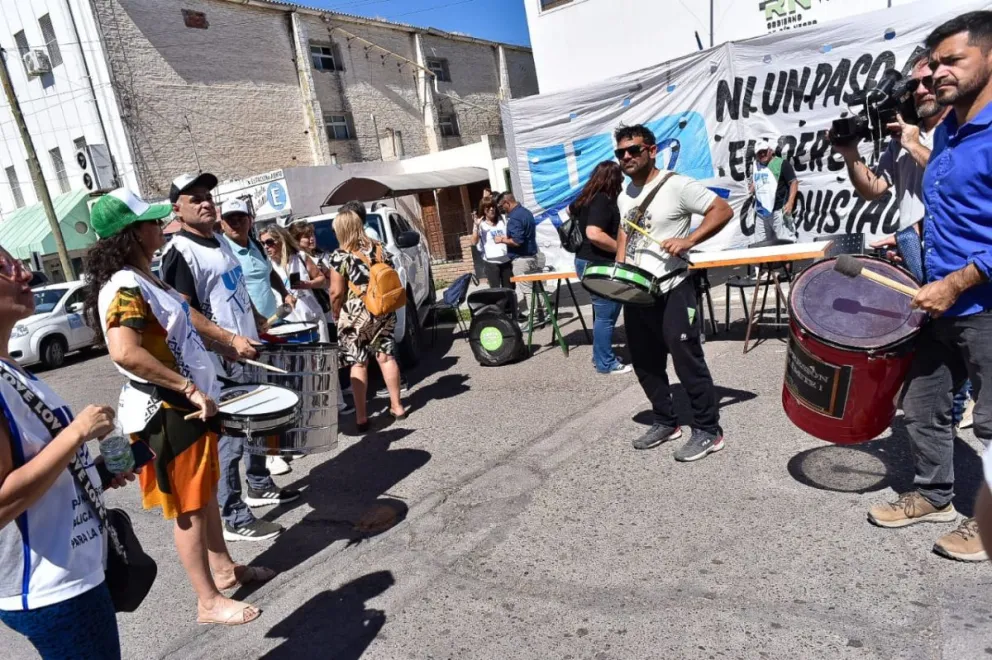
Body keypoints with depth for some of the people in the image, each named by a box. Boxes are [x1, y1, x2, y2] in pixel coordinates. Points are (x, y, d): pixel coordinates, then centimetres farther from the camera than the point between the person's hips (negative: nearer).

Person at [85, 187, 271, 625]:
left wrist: (227, 339, 17)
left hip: (186, 405, 10)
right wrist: (189, 387, -32)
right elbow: (125, 353, -36)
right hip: (165, 412, -10)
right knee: (190, 508, 3)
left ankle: (224, 569, 39)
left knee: (206, 493, 22)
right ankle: (209, 601, 19)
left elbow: (183, 315, 26)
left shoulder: (147, 280, 10)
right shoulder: (124, 288, -22)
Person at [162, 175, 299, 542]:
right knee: (229, 438, -2)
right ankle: (234, 520, 9)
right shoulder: (180, 253, -14)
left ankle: (260, 487, 37)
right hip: (220, 362, -9)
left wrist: (258, 321, 17)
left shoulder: (220, 241, 13)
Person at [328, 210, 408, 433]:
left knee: (358, 363, 2)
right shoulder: (380, 249, 5)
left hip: (355, 316, -4)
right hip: (384, 312, 5)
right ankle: (397, 405, 20)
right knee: (386, 356, 13)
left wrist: (336, 313, 6)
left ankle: (361, 416, 4)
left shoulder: (340, 256, -9)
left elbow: (336, 292, -10)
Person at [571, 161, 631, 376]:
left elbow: (571, 211, 33)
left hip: (588, 262, 11)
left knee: (603, 314, 18)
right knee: (606, 315, -3)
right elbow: (594, 234, -30)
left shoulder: (587, 198, 11)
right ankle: (606, 363, 5)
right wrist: (620, 249, -22)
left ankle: (601, 355, 27)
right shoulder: (603, 200, -18)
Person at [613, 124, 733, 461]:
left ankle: (708, 431, 11)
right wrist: (619, 267, 10)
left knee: (687, 361, -3)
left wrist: (688, 241, -22)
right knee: (645, 364, 14)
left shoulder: (677, 185, -10)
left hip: (672, 291, -8)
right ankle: (665, 422, 30)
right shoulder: (624, 196, 13)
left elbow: (723, 210, -11)